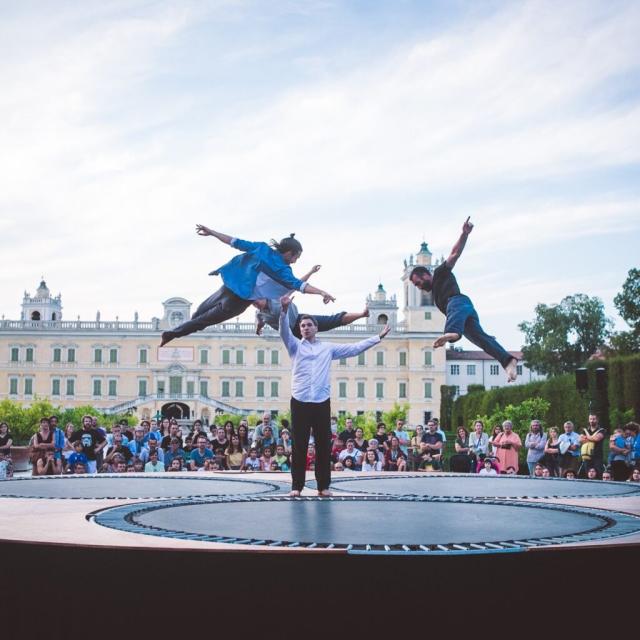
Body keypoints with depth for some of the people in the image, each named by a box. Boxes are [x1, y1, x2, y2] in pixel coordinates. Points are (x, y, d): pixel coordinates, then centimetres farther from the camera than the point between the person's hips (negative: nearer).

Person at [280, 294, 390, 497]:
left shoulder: (328, 348, 14)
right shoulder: (295, 346, 9)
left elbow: (354, 348, 13)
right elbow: (284, 332, -9)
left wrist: (379, 337, 8)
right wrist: (284, 310, -27)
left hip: (322, 403, 1)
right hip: (300, 402, -1)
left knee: (324, 445, 2)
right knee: (299, 445, 0)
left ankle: (323, 486, 9)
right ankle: (297, 485, 5)